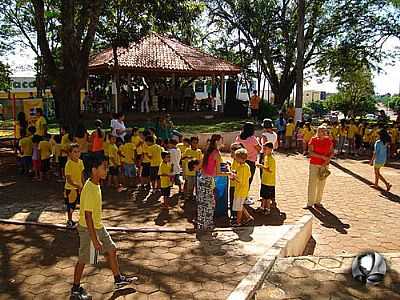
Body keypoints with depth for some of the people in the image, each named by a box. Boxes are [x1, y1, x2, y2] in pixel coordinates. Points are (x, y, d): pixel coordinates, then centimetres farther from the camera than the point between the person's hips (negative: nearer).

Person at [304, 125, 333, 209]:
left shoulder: (329, 140, 3)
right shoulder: (313, 140, -5)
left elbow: (331, 152, 8)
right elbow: (310, 152, -13)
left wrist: (328, 159, -11)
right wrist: (322, 156, -19)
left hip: (324, 165, 3)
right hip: (314, 164, -3)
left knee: (321, 184, 8)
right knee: (312, 183, -3)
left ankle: (318, 202, 20)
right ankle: (310, 203, 4)